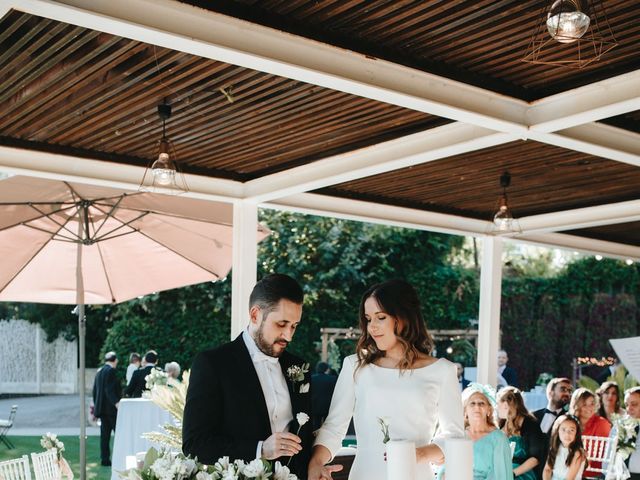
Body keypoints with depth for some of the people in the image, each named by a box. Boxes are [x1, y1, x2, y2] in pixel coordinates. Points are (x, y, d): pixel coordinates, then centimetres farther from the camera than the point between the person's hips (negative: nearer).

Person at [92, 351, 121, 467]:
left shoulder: (99, 371, 15)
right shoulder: (110, 371, -12)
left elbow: (95, 390, 19)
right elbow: (109, 389, -20)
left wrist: (96, 406, 25)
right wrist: (116, 403, -24)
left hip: (101, 408, 9)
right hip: (111, 408, -9)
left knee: (105, 434, 9)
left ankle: (104, 459, 9)